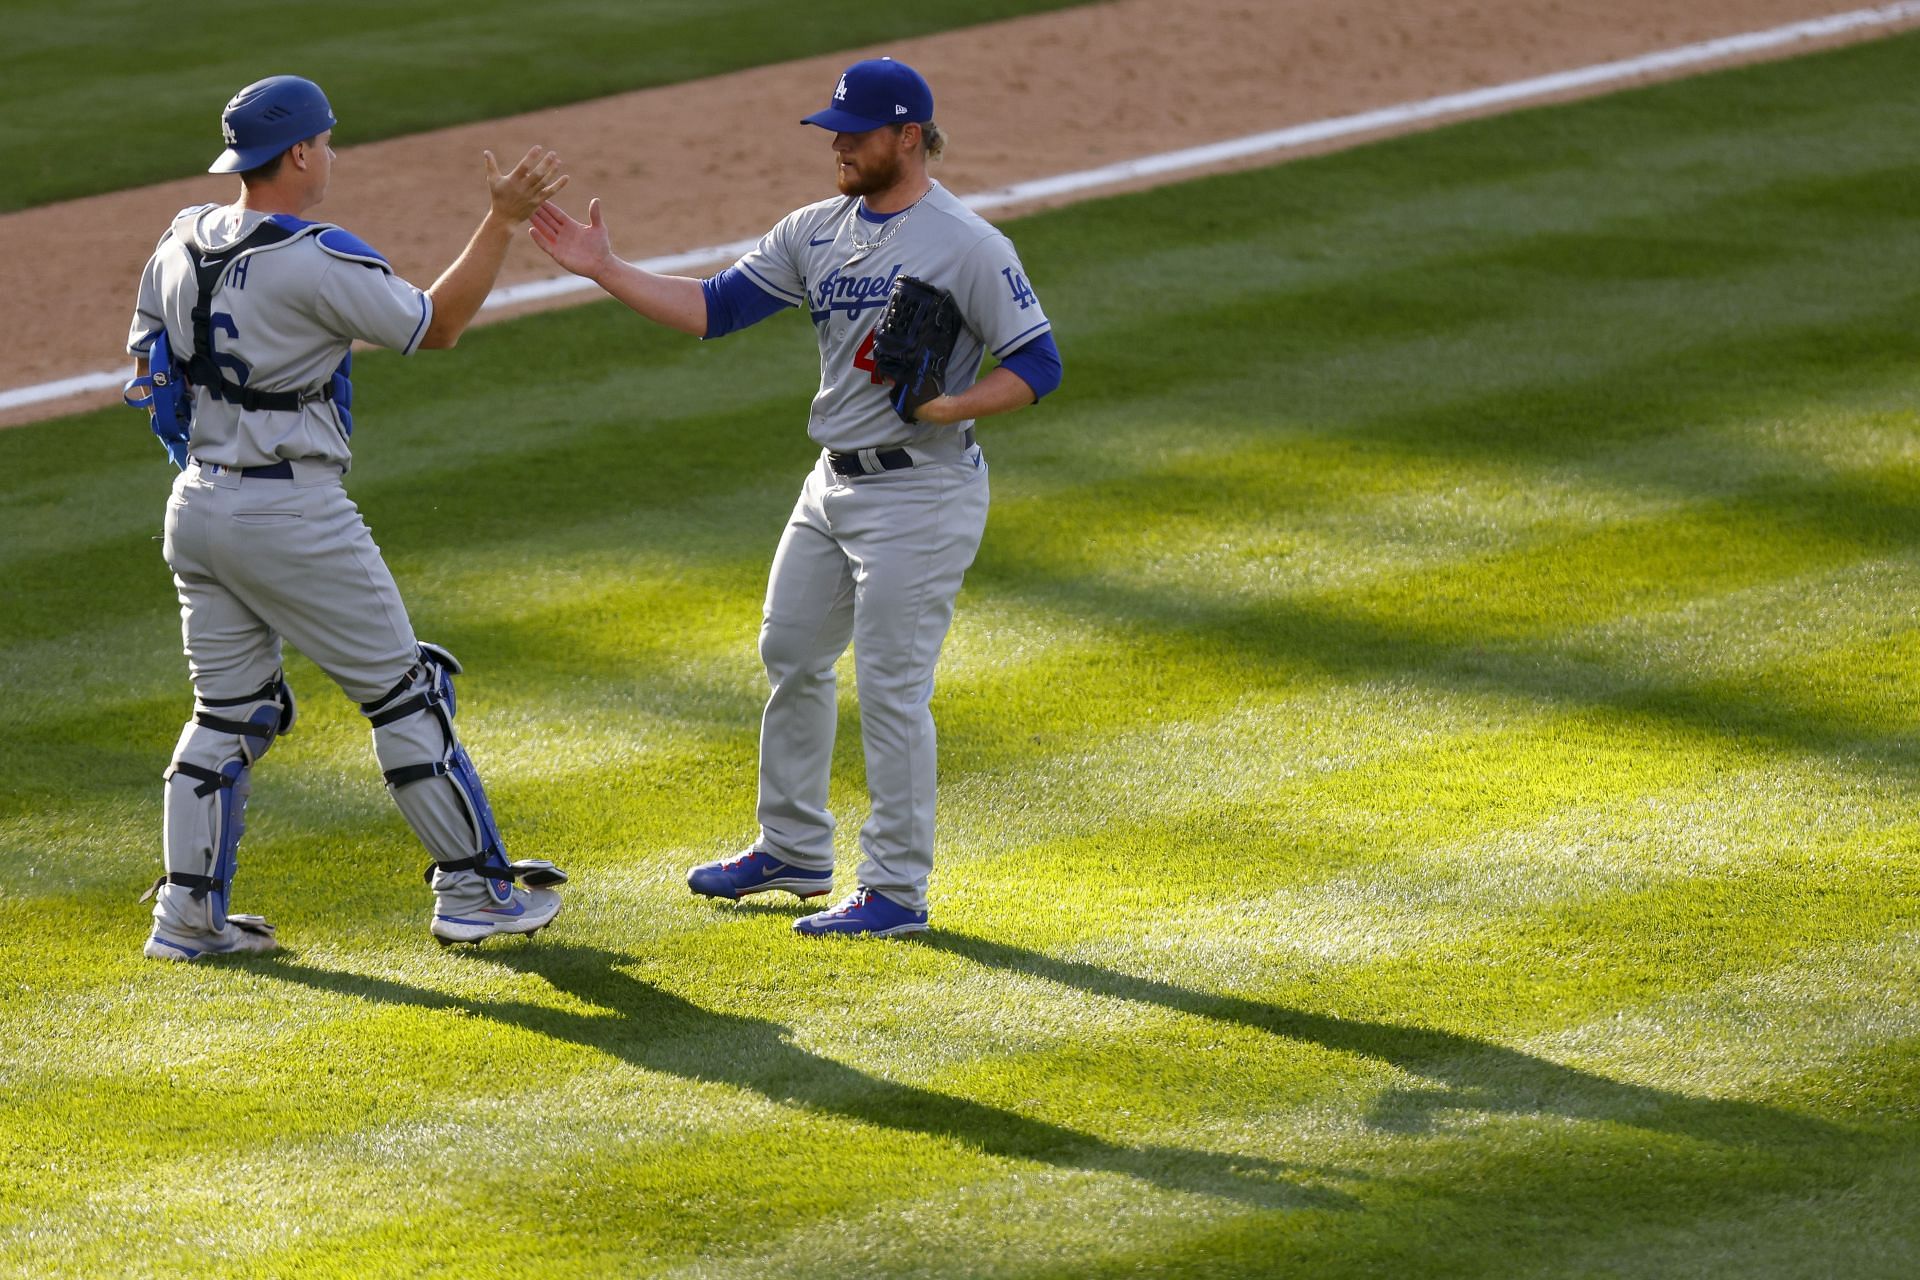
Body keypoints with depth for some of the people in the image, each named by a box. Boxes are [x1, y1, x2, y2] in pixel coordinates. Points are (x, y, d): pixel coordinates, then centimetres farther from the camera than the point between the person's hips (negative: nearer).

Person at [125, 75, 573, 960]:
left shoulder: (179, 246, 5)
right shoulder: (315, 262, -18)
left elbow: (146, 373, 14)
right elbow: (435, 325, -9)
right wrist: (503, 222, -5)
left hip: (197, 506, 7)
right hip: (294, 516, -7)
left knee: (227, 711, 14)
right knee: (402, 692, 5)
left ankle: (187, 912, 10)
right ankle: (471, 891, 11)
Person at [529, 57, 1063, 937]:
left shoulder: (967, 246, -14)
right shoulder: (816, 231, 7)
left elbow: (1038, 366, -12)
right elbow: (713, 308, 4)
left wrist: (948, 406, -26)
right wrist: (605, 271, -4)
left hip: (919, 491, -8)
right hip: (834, 482, 8)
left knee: (891, 687, -7)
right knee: (790, 655, 16)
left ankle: (898, 891, 1)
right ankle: (793, 853, 31)